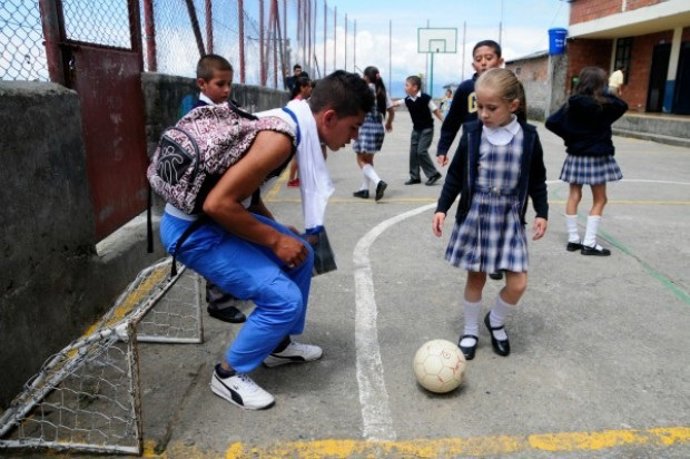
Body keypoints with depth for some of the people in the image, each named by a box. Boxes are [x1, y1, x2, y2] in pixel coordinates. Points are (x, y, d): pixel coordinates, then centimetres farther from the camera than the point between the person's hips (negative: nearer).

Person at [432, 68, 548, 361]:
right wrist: (441, 208, -3)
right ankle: (471, 331, 30)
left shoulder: (529, 137, -4)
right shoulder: (472, 133, -6)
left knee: (518, 283, -2)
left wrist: (542, 213, 0)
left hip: (509, 217, 1)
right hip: (474, 214, 0)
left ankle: (496, 322, 27)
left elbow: (537, 180, 6)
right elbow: (455, 175, 2)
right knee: (475, 277, 10)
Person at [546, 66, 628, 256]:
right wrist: (607, 94, 14)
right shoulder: (604, 104, -13)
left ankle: (573, 239, 13)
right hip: (597, 157, -4)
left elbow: (551, 122, -6)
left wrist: (567, 135, 3)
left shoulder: (572, 103, -4)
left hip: (575, 155, 4)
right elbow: (623, 106, 5)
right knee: (599, 200, 6)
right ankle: (589, 243, 3)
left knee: (574, 196, 11)